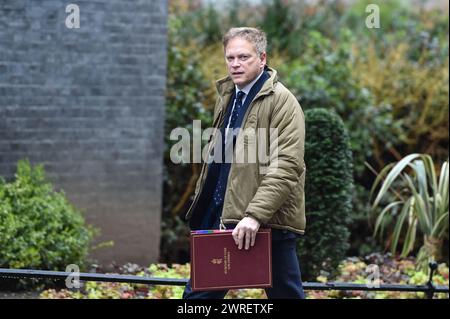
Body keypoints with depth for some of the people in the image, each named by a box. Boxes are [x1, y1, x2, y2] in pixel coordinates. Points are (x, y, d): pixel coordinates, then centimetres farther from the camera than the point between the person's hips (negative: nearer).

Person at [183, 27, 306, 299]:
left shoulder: (282, 101, -10)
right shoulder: (227, 96, 16)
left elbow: (287, 166, -19)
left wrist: (256, 215, -27)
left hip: (269, 222, -8)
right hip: (227, 219, 8)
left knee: (285, 293, 2)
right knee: (198, 292, 9)